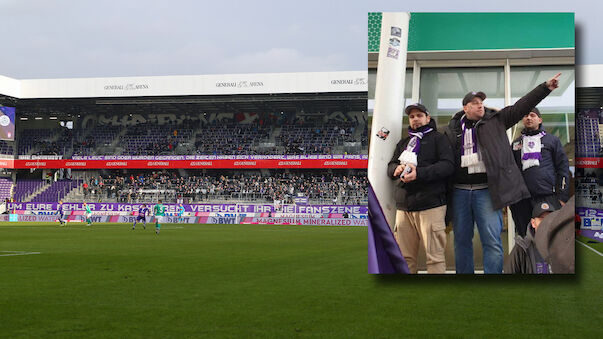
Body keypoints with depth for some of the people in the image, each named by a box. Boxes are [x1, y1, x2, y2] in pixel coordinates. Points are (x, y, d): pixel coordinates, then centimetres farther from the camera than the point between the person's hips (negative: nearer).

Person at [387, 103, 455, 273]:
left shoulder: (437, 138, 9)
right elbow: (390, 167, 21)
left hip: (430, 205, -5)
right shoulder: (403, 143, 26)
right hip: (403, 206, 5)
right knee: (405, 256, 4)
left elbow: (448, 165, -5)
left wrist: (419, 173, -17)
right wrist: (396, 169, -5)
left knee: (435, 256, -8)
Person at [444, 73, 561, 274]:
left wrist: (546, 87, -10)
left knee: (492, 242, -6)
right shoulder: (453, 129, 10)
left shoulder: (495, 121, 7)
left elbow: (521, 107, 0)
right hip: (459, 190, 2)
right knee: (461, 241, 9)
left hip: (486, 190, -2)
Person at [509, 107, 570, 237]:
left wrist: (563, 196, -3)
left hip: (549, 197, -3)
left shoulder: (552, 140, 11)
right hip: (522, 199, 3)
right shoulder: (516, 143, 19)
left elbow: (563, 168, 6)